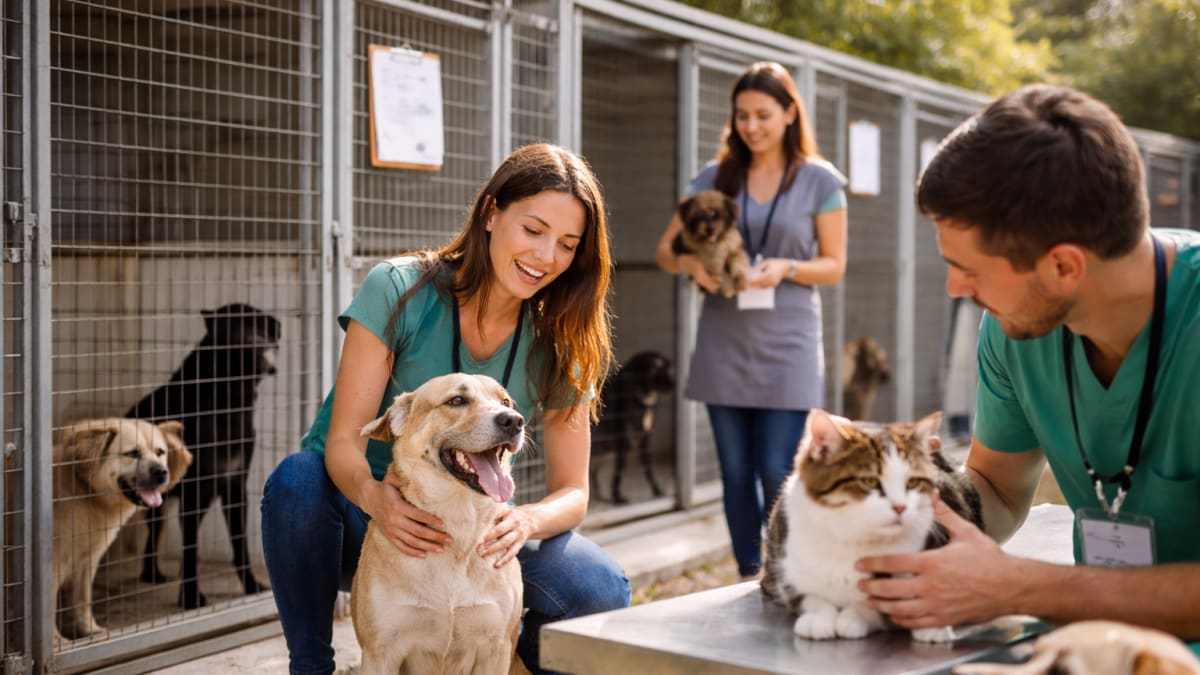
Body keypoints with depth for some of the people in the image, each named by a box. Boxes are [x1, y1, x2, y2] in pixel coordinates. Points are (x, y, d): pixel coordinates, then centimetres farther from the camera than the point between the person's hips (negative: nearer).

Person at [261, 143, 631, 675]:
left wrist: (528, 520, -33)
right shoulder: (399, 291, -17)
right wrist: (374, 495, -43)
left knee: (602, 591, -23)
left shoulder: (559, 344, -8)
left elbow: (571, 491, -9)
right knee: (298, 480, -35)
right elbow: (344, 439, -20)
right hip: (367, 514, -1)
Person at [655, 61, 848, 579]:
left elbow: (834, 266, 3)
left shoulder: (820, 181, 1)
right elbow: (666, 249, 8)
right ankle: (748, 582, 17)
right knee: (736, 472, 7)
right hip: (724, 339, 3)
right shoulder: (715, 177, 7)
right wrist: (691, 264, -15)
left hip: (787, 342, -3)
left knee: (777, 472, -8)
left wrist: (785, 268, -16)